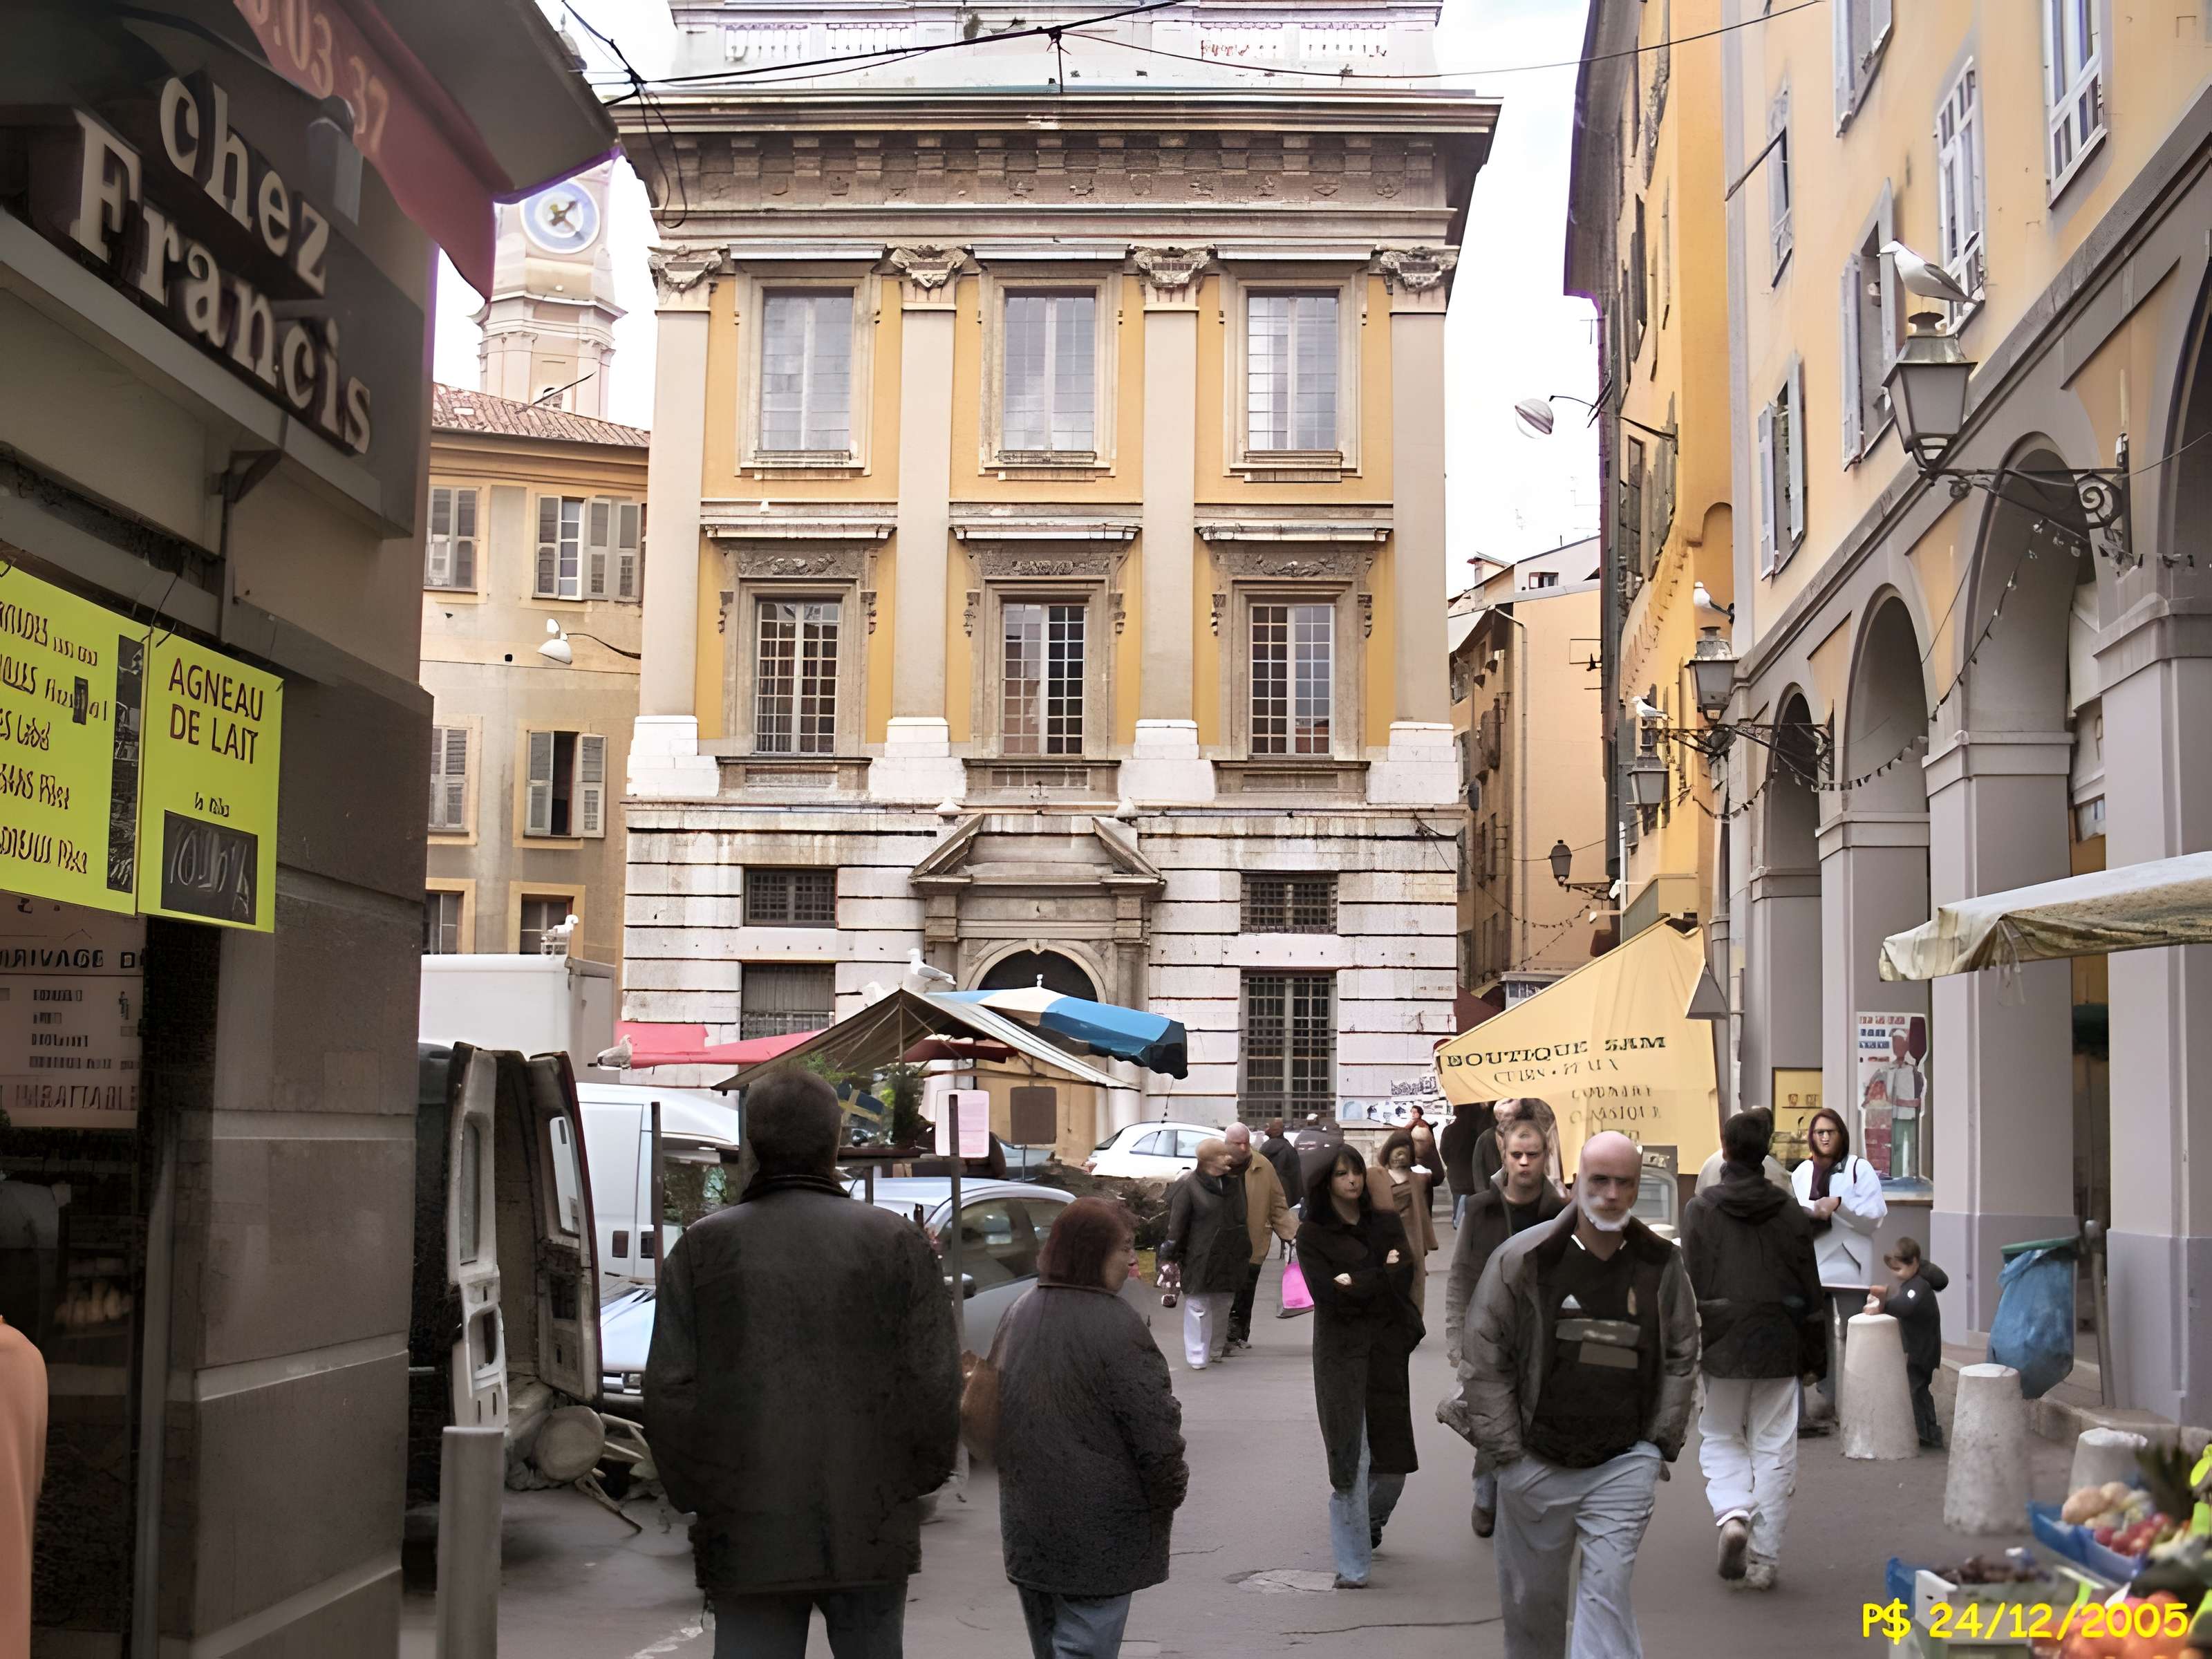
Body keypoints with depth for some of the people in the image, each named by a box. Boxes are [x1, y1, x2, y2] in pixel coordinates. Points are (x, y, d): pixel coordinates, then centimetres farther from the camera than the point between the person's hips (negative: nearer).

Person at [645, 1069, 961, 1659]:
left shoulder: (703, 1247, 0)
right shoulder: (897, 1243, -2)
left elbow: (669, 1389, -2)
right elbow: (935, 1383, -4)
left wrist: (695, 1494, 10)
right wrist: (918, 1478, 11)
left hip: (746, 1533, 0)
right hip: (870, 1529, 0)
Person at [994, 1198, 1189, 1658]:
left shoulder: (1020, 1315, 5)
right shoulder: (1115, 1325, -18)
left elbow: (989, 1410, 16)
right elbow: (1154, 1426, -16)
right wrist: (1170, 1495, 0)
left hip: (1025, 1522, 7)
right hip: (1097, 1530, -7)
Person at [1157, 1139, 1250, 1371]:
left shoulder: (1234, 1182, 8)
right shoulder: (1188, 1186, -11)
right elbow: (1176, 1223, -9)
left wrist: (1244, 1250, 19)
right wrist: (1169, 1256, -9)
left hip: (1228, 1258, 6)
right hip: (1200, 1258, -6)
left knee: (1223, 1304, 14)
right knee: (1199, 1306, -4)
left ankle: (1217, 1349, 28)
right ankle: (1198, 1357, 0)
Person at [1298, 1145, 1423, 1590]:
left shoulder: (1387, 1223, 11)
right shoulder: (1312, 1234, 2)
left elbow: (1404, 1274, -4)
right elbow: (1327, 1293, -10)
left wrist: (1355, 1283, -9)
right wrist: (1381, 1275, -7)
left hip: (1387, 1350, 3)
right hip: (1340, 1354, -3)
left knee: (1393, 1460, 5)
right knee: (1350, 1461, -7)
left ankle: (1371, 1523, 36)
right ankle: (1353, 1566, -1)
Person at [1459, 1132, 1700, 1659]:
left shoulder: (1662, 1265, 1)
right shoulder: (1524, 1258, -6)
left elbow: (1682, 1358, 10)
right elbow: (1483, 1359, -3)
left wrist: (1661, 1443, 3)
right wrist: (1506, 1453, -6)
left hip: (1624, 1465, 0)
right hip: (1536, 1465, 0)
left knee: (1607, 1591, -9)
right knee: (1531, 1598, 13)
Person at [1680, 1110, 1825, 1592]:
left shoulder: (1700, 1210, -6)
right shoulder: (1791, 1213, 0)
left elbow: (1689, 1284, -6)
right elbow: (1810, 1288, 4)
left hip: (1722, 1347, -1)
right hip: (1779, 1349, 1)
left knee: (1720, 1439, 15)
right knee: (1774, 1450, 7)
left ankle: (1732, 1515, -11)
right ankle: (1763, 1558, 7)